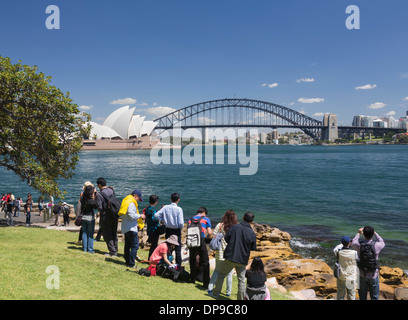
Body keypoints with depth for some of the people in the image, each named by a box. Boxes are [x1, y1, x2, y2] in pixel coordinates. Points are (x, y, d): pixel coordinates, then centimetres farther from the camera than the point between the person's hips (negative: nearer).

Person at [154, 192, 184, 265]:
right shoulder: (179, 209, -16)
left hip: (168, 230, 4)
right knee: (178, 250, 7)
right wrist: (181, 229, 0)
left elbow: (156, 215, -9)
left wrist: (163, 221, 3)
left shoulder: (166, 207, -6)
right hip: (176, 231, -4)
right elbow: (181, 223, -20)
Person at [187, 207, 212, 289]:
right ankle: (206, 283, -1)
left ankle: (192, 279, 28)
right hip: (201, 241, -4)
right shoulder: (205, 219, 10)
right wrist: (210, 232, 25)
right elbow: (209, 233, 2)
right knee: (205, 262, 2)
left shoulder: (190, 219, 20)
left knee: (192, 261, 20)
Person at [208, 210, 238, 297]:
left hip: (220, 253, 0)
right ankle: (228, 292, 17)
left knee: (217, 270, 16)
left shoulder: (220, 225, -8)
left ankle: (210, 288, 15)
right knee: (229, 274, 12)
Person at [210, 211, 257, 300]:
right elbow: (253, 248, 1)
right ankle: (241, 298, 15)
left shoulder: (235, 227, -9)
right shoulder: (252, 233, -7)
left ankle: (215, 293, 25)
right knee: (241, 280, 14)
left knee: (221, 274, 18)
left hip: (230, 257, 0)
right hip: (242, 260, 1)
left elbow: (226, 238, -3)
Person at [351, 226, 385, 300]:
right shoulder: (376, 245, -19)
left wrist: (358, 234, 20)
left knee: (362, 297, 15)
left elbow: (353, 244, 11)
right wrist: (375, 233, 18)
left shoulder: (359, 245, -17)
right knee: (374, 297, 14)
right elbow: (382, 243, 8)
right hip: (373, 275, -1)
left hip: (362, 275, 1)